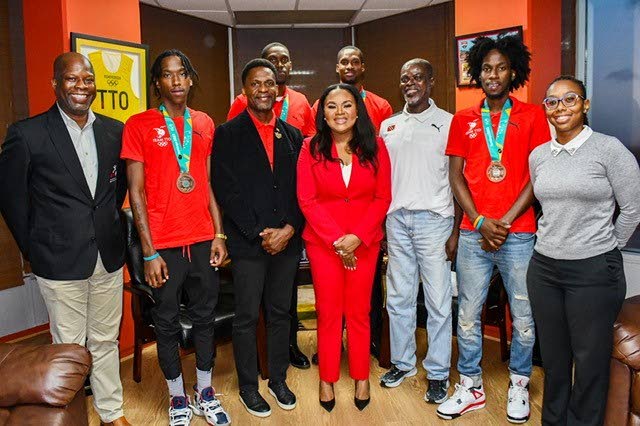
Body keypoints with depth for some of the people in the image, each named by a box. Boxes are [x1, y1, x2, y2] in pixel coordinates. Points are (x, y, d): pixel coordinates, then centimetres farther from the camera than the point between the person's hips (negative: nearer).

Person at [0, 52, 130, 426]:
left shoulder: (115, 131, 3)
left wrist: (108, 225, 11)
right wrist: (33, 247, 2)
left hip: (108, 257, 4)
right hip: (60, 262, -3)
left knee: (106, 341, 16)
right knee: (69, 347, 10)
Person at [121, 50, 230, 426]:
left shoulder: (205, 123, 8)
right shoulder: (139, 125, -3)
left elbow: (209, 183, 11)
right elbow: (136, 192, -6)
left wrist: (219, 234, 4)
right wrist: (149, 253, -10)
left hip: (203, 240, 4)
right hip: (164, 244, -3)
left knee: (205, 317, 13)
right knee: (167, 322, 9)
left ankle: (205, 393, 31)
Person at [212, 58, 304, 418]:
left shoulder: (293, 135, 11)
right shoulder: (228, 134, 0)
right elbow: (226, 190, -8)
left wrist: (289, 229, -6)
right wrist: (259, 234, -12)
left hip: (287, 240, 4)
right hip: (248, 242, -3)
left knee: (281, 313, 14)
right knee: (247, 318, 7)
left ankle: (279, 379, 31)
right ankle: (248, 385, 25)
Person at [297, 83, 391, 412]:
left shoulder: (374, 147, -1)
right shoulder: (311, 148, -4)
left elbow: (382, 197, -2)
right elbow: (306, 200, -7)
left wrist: (357, 236, -13)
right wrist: (336, 239, -14)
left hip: (365, 242, 1)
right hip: (322, 242, -1)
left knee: (358, 311, 10)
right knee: (328, 311, 8)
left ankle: (361, 378, 27)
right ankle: (327, 379, 24)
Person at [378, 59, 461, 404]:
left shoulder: (447, 123, 1)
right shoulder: (388, 126, 14)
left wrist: (456, 230, -9)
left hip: (434, 218, -4)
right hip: (396, 219, 4)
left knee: (438, 300, 2)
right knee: (398, 297, 11)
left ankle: (438, 373, 16)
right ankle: (402, 362, 27)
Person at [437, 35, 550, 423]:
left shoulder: (532, 116, 4)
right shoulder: (463, 120, 10)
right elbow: (455, 175, 5)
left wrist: (505, 221, -9)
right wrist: (480, 222, -6)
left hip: (519, 232, -1)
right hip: (473, 233, 2)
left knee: (524, 315, 7)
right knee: (468, 314, 7)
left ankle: (519, 384, 29)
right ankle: (471, 387, 23)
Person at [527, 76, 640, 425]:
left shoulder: (609, 149, -8)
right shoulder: (538, 156, 7)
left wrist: (605, 251, 2)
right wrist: (554, 242, 13)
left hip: (593, 271, -4)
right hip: (544, 268, 5)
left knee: (590, 359, 7)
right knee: (553, 355, 16)